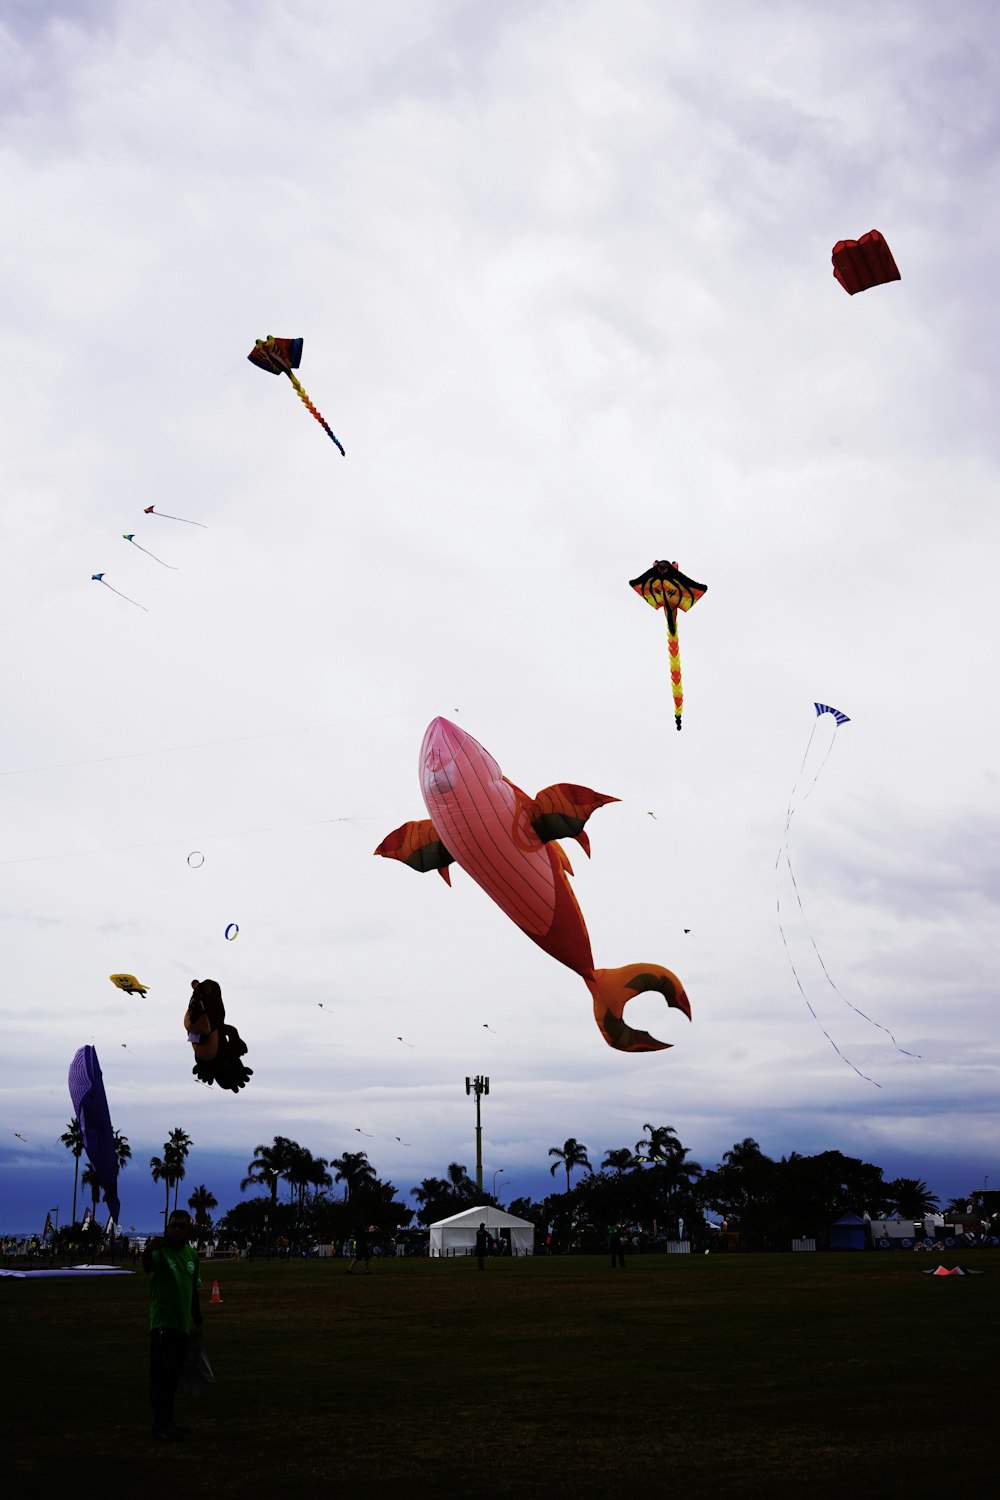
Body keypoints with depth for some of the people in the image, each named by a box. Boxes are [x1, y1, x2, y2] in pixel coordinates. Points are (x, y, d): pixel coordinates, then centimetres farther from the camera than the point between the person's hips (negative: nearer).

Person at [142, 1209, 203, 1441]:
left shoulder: (192, 1255, 9)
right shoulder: (160, 1250, -11)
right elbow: (148, 1267, -34)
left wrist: (197, 1321, 20)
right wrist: (147, 1251, -57)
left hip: (183, 1324, 6)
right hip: (162, 1322, -6)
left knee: (174, 1375, 12)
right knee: (162, 1374, -7)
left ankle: (167, 1422, 20)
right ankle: (162, 1424, -4)